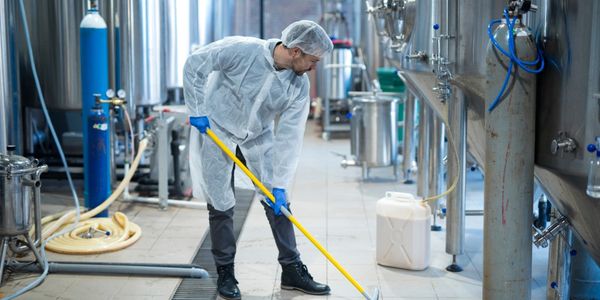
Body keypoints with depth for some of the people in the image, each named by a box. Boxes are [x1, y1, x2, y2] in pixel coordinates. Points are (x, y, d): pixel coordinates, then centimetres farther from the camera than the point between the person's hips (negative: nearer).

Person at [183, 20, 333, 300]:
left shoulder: (299, 85, -15)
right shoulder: (241, 50, -28)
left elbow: (289, 136, -15)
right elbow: (194, 64, -18)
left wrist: (280, 184, -16)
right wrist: (197, 110, -17)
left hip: (258, 137, 4)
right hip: (216, 130, -4)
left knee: (277, 202, 3)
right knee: (221, 204, 0)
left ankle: (292, 270, 15)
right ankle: (225, 273, 15)